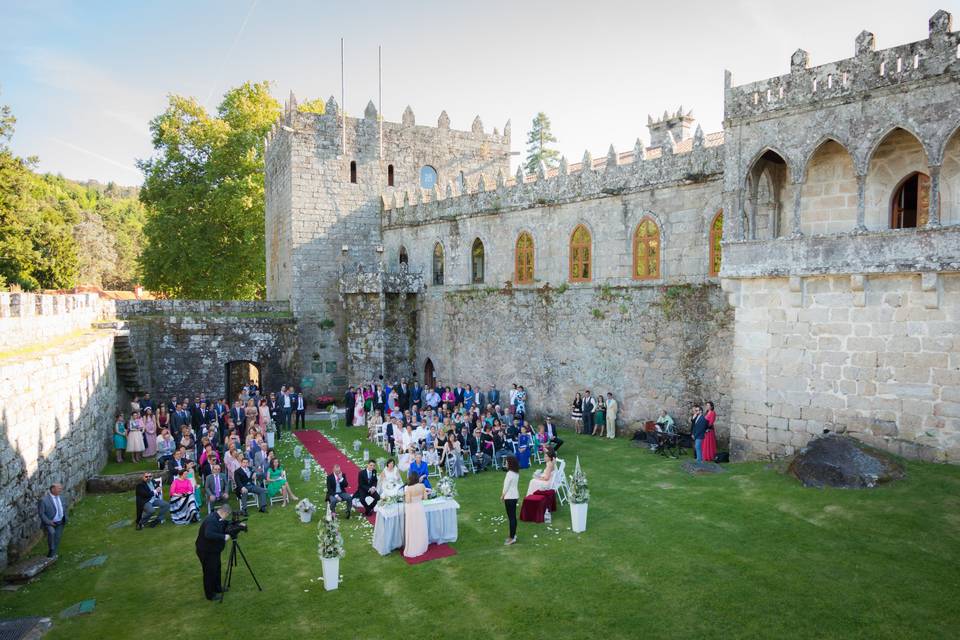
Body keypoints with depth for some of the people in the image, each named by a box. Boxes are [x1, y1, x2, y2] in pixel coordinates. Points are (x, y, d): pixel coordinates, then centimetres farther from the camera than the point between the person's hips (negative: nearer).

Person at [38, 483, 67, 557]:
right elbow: (41, 513, -14)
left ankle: (52, 555, 22)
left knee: (57, 539, 8)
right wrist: (49, 522, -19)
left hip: (60, 523, 6)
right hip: (49, 523, -6)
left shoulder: (60, 498, 5)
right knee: (51, 532, -31)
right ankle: (51, 550, -13)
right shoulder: (44, 500, -15)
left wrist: (65, 519, 6)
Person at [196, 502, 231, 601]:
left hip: (214, 549, 10)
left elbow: (226, 525, 17)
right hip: (206, 551, -10)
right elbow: (208, 534, -43)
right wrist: (223, 537, -39)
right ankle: (210, 595, 20)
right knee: (210, 572, 4)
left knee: (216, 569, 23)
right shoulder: (211, 520, -30)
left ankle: (217, 588, 41)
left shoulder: (219, 519, 0)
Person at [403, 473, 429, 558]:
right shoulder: (422, 486, -10)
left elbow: (407, 501, -18)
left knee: (413, 530, 9)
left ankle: (412, 549, 20)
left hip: (412, 509, -4)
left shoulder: (408, 489, -23)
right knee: (420, 528, 18)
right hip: (420, 507, 4)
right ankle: (421, 546, 33)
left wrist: (405, 495, -1)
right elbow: (425, 497, -1)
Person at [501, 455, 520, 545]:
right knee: (513, 516, 16)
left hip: (509, 497, -9)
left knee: (511, 517, -4)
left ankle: (512, 538, 0)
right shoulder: (517, 473, 5)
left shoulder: (509, 473, -21)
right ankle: (513, 534, 25)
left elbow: (506, 486, -16)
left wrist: (502, 496, 0)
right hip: (515, 496, 9)